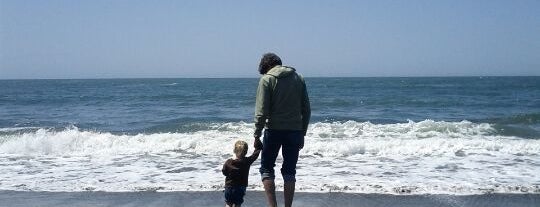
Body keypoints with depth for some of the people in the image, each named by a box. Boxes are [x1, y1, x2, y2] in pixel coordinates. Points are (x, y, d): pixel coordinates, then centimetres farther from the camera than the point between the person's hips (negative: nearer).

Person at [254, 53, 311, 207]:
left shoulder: (267, 79, -5)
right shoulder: (298, 78, 8)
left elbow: (261, 111, -11)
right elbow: (306, 109, 9)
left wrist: (257, 134, -5)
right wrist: (302, 133, 15)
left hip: (274, 130, -4)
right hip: (295, 131, 4)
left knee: (266, 168, 10)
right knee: (289, 171, 12)